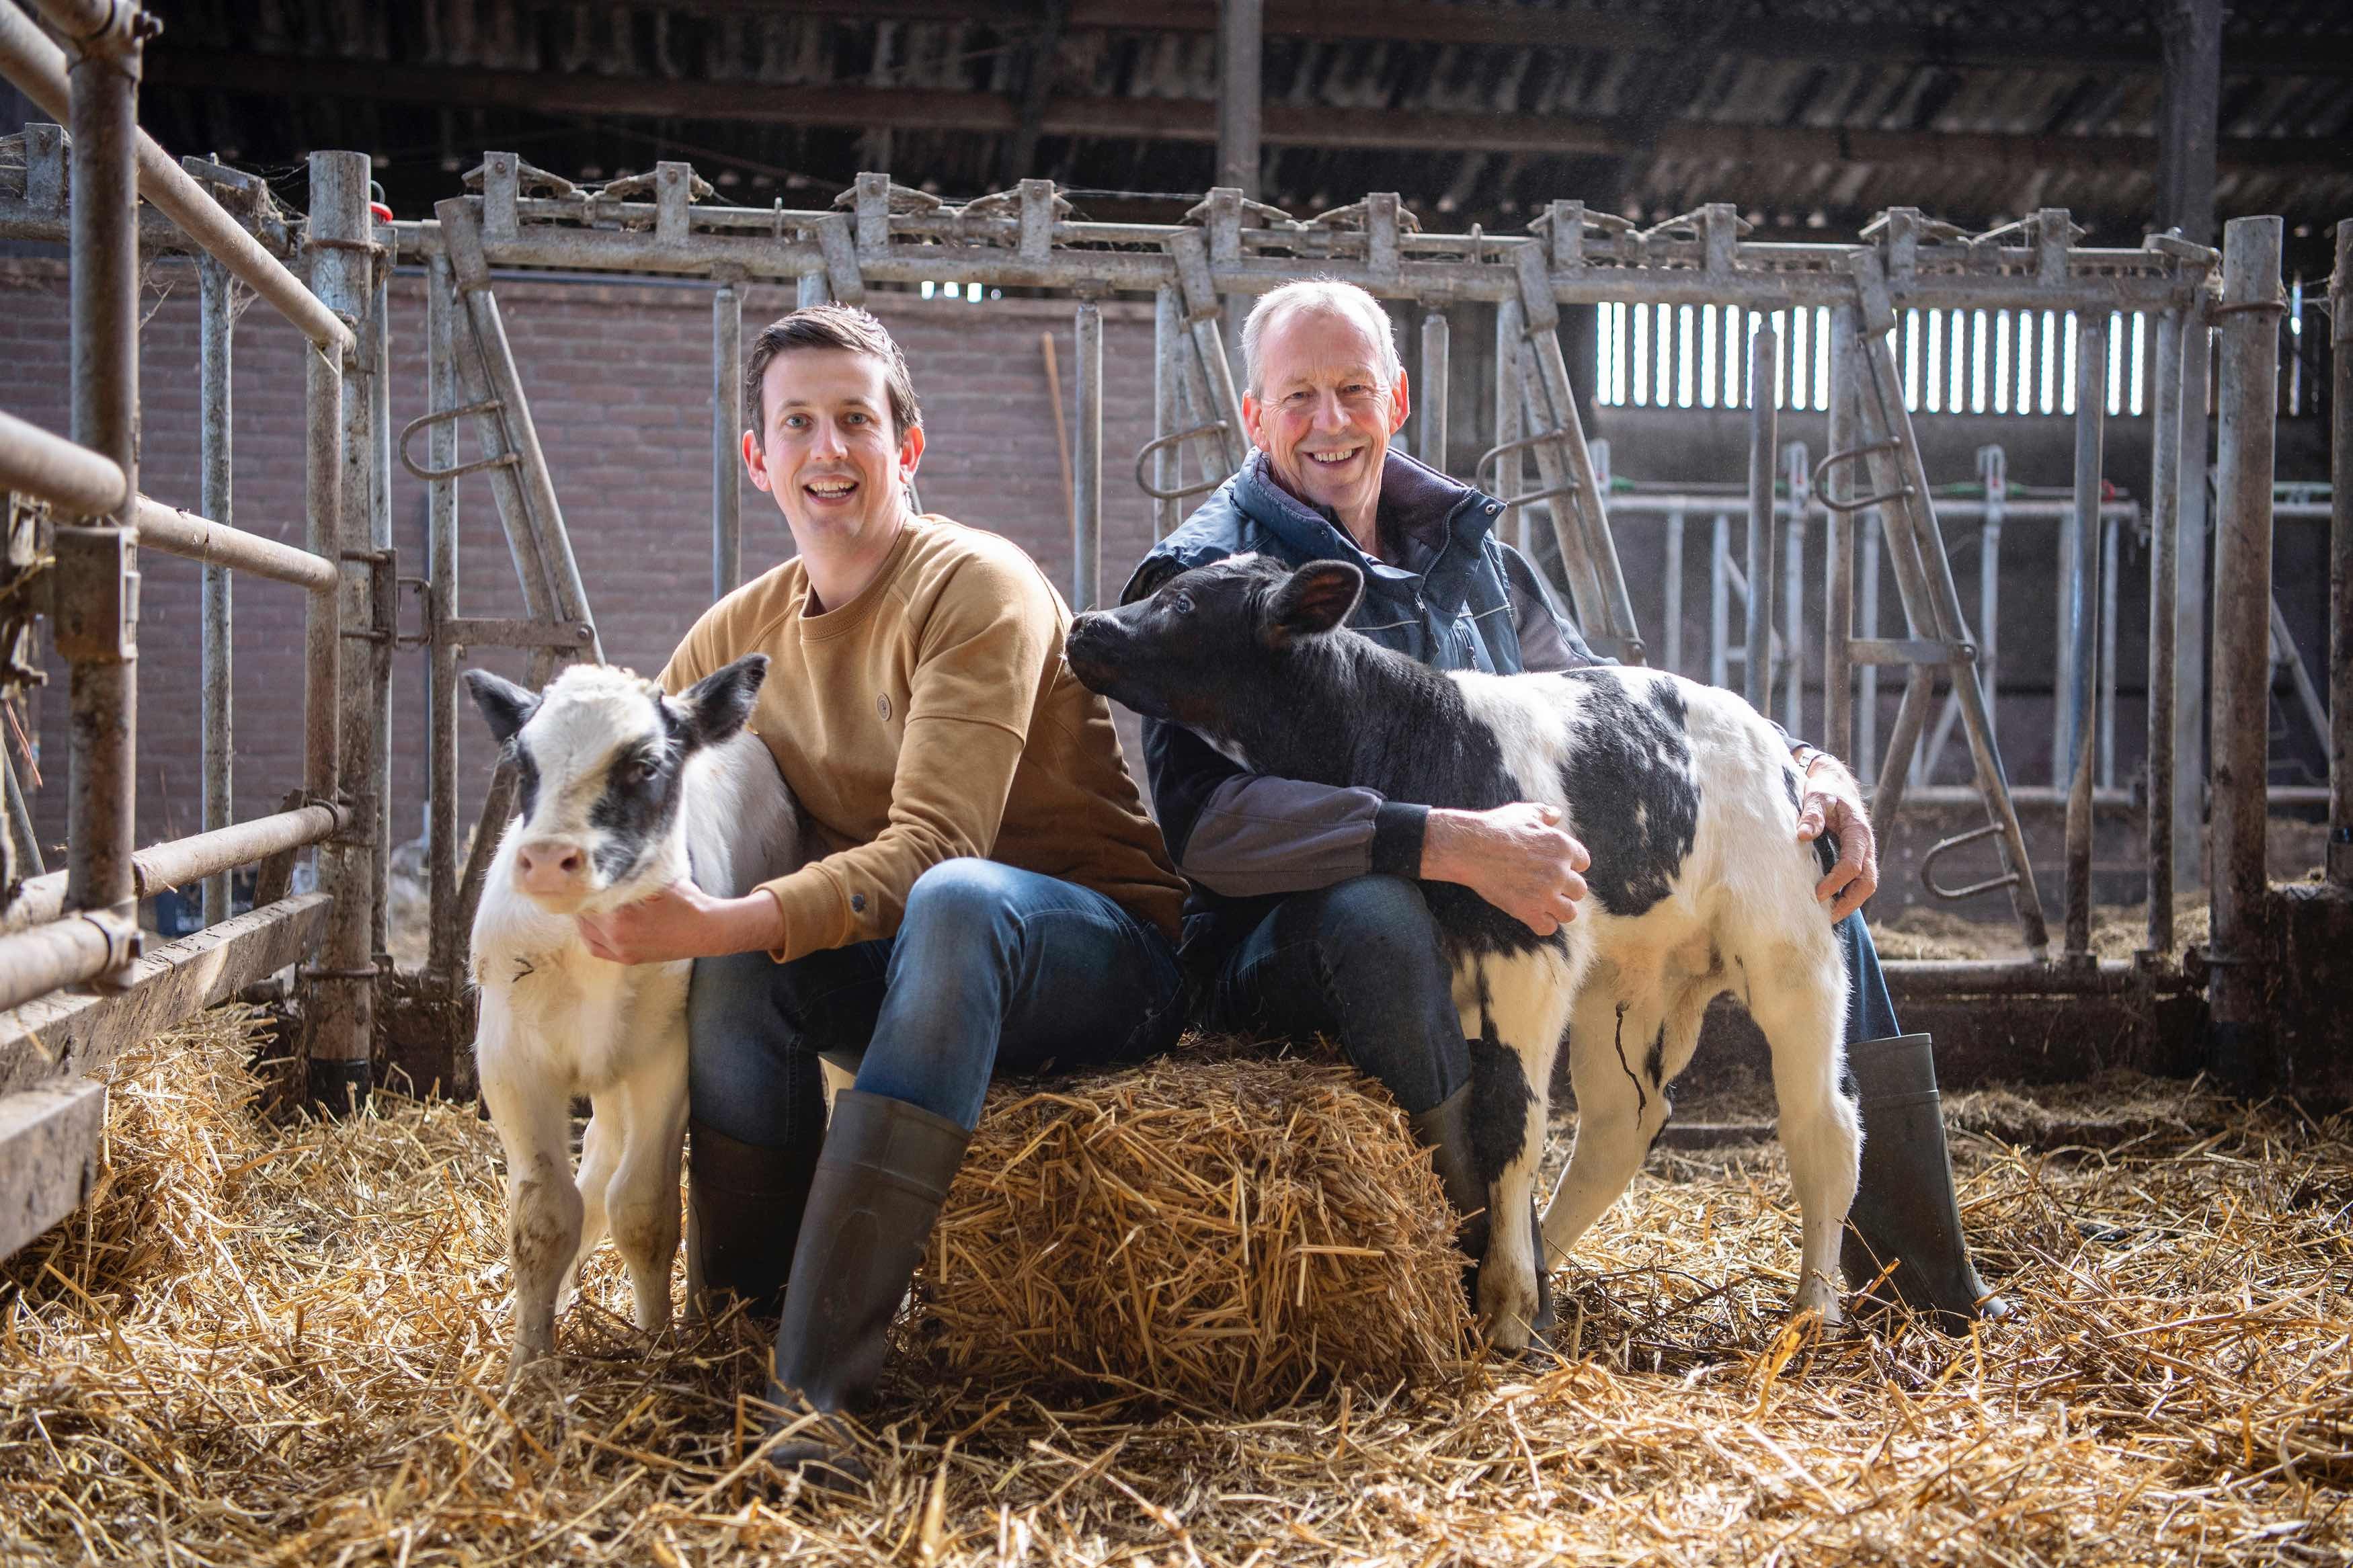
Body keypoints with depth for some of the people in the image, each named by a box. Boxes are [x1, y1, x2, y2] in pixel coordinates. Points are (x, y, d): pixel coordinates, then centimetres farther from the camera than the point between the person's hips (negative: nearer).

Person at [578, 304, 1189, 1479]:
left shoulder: (977, 587, -15)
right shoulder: (740, 634, 6)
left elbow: (934, 850, -26)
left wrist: (722, 924, -38)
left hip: (1101, 958, -5)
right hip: (923, 981, 5)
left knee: (956, 902, -38)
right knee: (738, 961, -25)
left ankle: (816, 1386, -42)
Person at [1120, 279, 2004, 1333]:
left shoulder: (1464, 544, 13)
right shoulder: (1207, 575, -9)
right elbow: (1205, 817, -25)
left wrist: (1801, 767, 3)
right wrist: (1451, 845, -36)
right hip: (1293, 944, -6)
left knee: (1804, 859, 3)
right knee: (1376, 914, -42)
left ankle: (1924, 1283, 9)